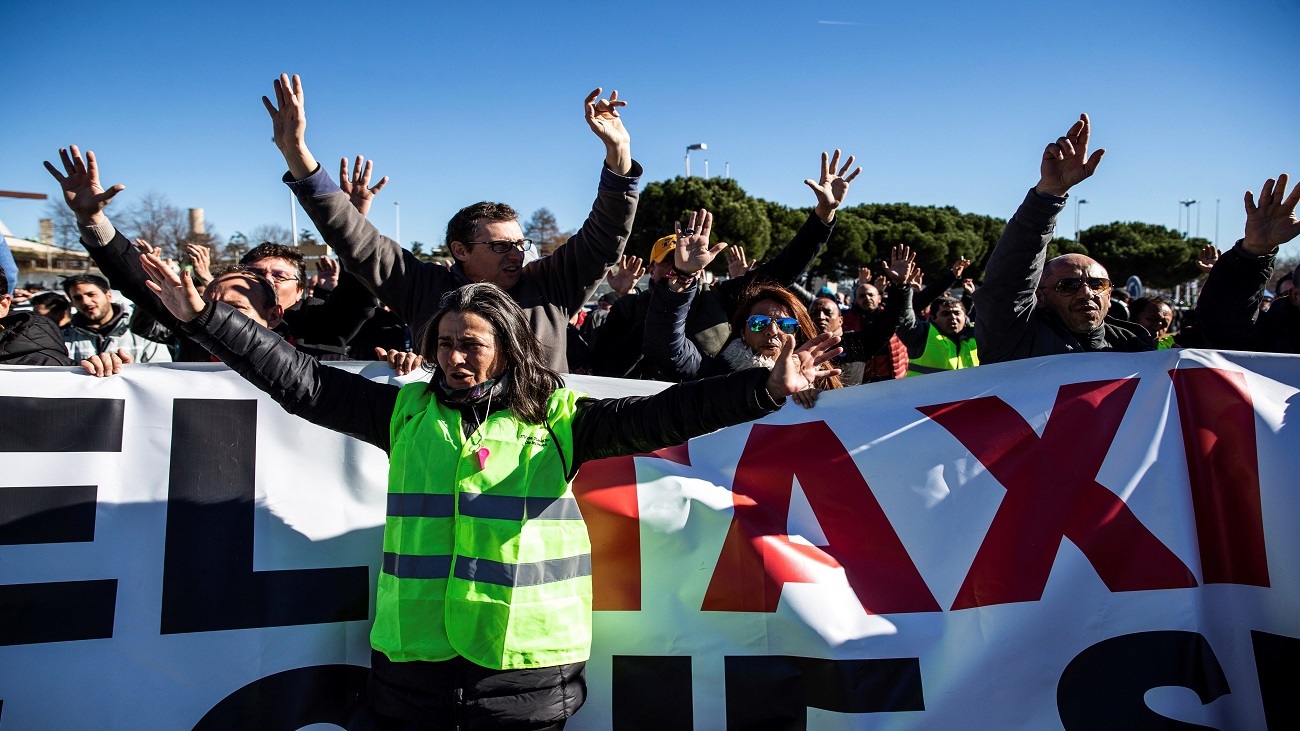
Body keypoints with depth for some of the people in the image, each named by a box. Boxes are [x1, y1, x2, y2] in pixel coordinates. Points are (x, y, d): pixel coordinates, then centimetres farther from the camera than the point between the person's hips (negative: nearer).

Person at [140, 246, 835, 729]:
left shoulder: (557, 418, -3)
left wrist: (765, 388, -22)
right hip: (412, 659, 3)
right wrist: (205, 316, 0)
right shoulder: (408, 411, 4)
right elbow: (303, 382, 4)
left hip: (526, 671, -2)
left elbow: (655, 415, -11)